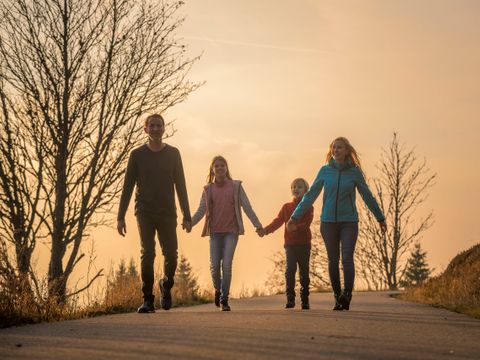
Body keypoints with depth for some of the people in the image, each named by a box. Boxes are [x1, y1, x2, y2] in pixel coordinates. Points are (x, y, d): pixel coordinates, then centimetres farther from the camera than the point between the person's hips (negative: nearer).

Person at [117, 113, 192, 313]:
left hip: (167, 214, 1)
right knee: (147, 254, -10)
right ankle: (148, 300, -4)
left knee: (171, 256, -2)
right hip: (145, 213, -1)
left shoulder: (173, 154, 6)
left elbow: (180, 186, 6)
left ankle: (166, 285, 28)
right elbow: (127, 187, 5)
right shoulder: (137, 154, 4)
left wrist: (187, 216, 1)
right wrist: (120, 216, -1)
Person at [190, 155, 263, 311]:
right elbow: (201, 211, 5)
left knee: (227, 264, -11)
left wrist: (257, 225, -4)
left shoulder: (236, 186, 3)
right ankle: (218, 289, 27)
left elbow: (247, 207, 2)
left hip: (231, 231, -2)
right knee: (214, 265, -3)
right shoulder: (208, 189, 7)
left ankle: (224, 299, -2)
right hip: (215, 232, 2)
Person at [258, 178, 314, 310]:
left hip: (304, 244, -2)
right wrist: (266, 230, -15)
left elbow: (307, 223, -13)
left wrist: (296, 227, -32)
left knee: (304, 272, 3)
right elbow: (278, 221, 1)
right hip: (290, 243, 2)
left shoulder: (308, 207, 3)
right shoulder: (286, 207, 13)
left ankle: (305, 300, 10)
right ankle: (290, 299, -4)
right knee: (290, 270, -7)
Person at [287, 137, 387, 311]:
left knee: (347, 258, -15)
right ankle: (338, 298, 11)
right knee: (333, 260, 4)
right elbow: (310, 195, 7)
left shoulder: (355, 172, -1)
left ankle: (347, 295, -22)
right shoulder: (325, 171, 1)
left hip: (349, 222, -2)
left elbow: (367, 196, 9)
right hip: (328, 222, 2)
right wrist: (295, 216, 5)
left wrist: (380, 218, 16)